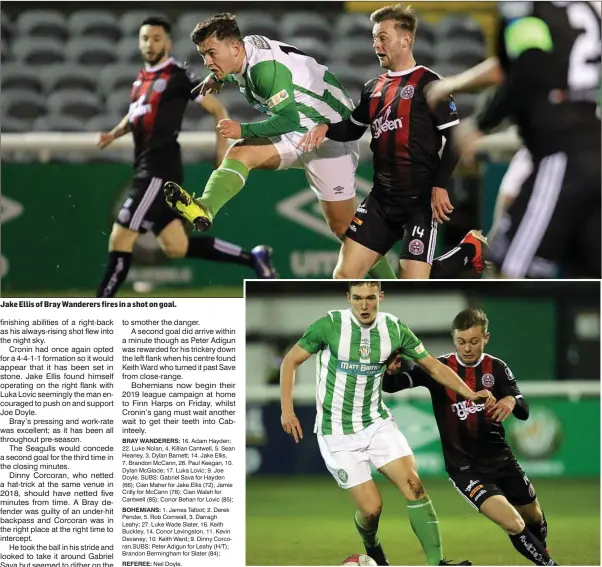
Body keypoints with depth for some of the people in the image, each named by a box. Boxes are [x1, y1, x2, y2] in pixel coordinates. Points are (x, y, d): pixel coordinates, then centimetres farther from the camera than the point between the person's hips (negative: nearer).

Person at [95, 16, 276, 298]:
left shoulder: (178, 76, -7)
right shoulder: (141, 78, 16)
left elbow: (217, 109, -6)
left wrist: (222, 150, -16)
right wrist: (113, 134, 14)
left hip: (160, 169, -9)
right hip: (145, 169, 9)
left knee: (120, 238, -10)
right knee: (177, 247, 9)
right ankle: (252, 258, 18)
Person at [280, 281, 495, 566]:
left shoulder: (394, 328, -6)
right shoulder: (329, 325, -15)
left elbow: (433, 366, 1)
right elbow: (291, 361, -4)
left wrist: (469, 393, -11)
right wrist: (287, 410, -11)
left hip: (377, 422, 3)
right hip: (338, 433, -3)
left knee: (414, 486, -15)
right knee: (371, 508, -8)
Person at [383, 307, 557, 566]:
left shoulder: (497, 368, -3)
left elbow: (524, 412, -11)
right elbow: (390, 386, -13)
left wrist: (512, 401, -34)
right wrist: (391, 371, -37)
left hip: (499, 457, 4)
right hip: (464, 467, -4)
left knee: (535, 518, 21)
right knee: (515, 526, -21)